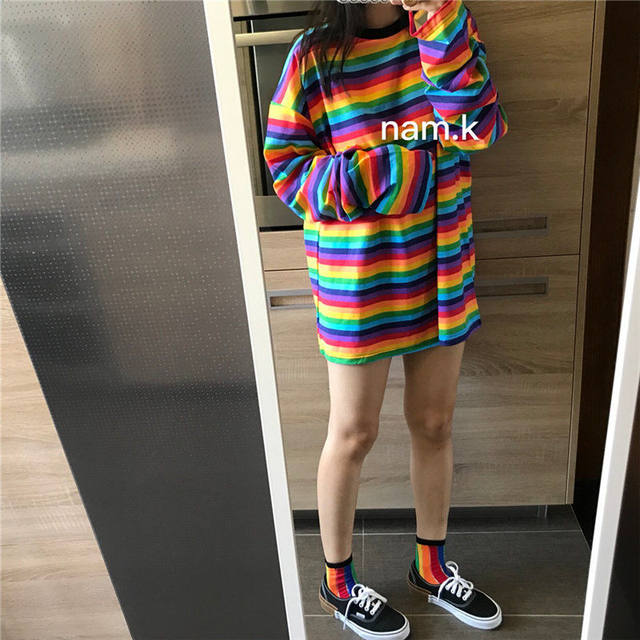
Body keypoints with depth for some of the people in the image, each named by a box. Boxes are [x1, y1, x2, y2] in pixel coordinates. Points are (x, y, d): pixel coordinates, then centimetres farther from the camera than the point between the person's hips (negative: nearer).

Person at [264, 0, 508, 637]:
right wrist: (388, 172, -18)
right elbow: (285, 166, -8)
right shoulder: (315, 55, -6)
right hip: (358, 282, -4)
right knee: (353, 435, 9)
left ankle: (431, 565, 43)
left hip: (442, 269, 5)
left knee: (434, 423, 17)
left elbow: (481, 125, -10)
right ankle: (336, 580, 36)